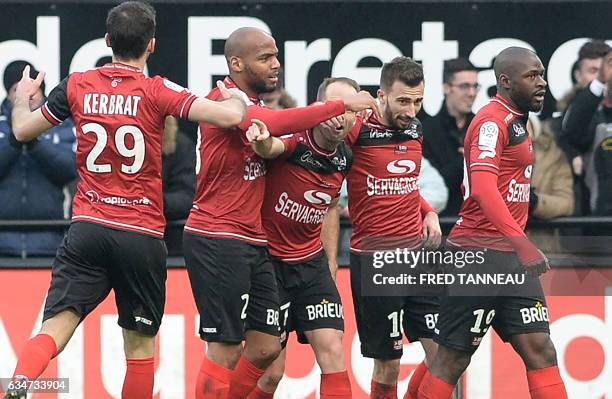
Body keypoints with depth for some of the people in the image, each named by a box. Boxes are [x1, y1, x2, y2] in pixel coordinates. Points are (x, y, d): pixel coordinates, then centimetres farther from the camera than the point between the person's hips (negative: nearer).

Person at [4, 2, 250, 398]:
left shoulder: (77, 86, 4)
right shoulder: (156, 91, -6)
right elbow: (230, 116, -15)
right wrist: (237, 98, 9)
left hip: (87, 228, 2)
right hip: (142, 235, -2)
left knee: (55, 328, -7)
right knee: (140, 343, 11)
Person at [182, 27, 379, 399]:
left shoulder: (251, 104, 17)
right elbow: (274, 123, -32)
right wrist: (342, 105, -28)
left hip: (254, 243, 10)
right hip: (218, 240, -10)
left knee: (266, 347, 9)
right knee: (225, 350, -7)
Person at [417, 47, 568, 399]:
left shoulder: (516, 121, 17)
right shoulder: (492, 121, -13)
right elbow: (484, 186, -27)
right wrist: (521, 242, -36)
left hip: (511, 256, 9)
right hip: (480, 252, -9)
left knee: (541, 352, -1)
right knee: (454, 358, -4)